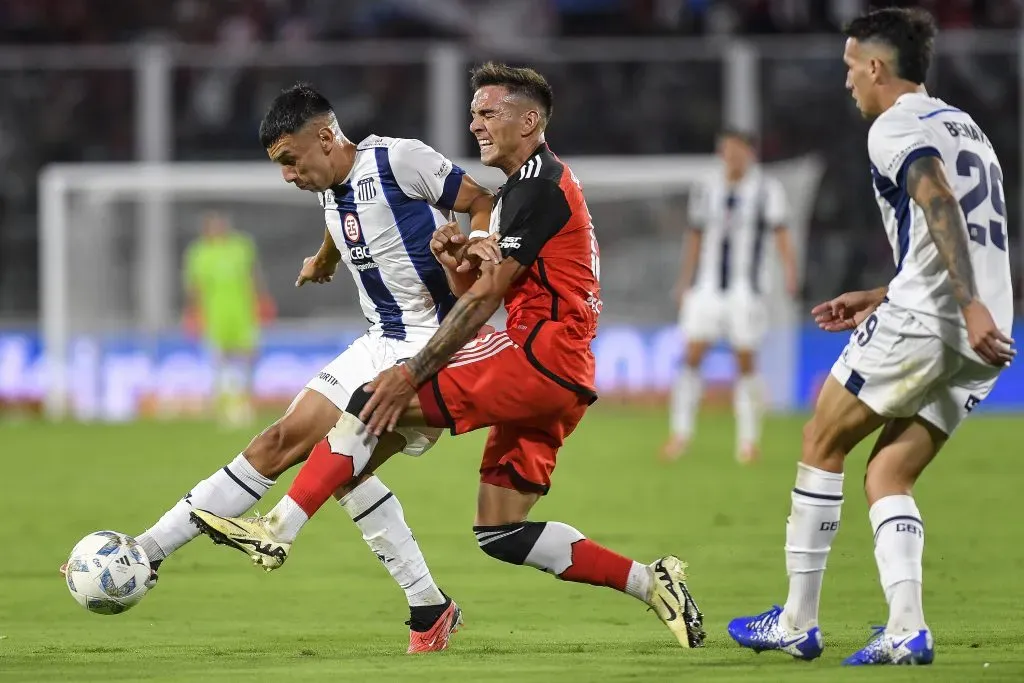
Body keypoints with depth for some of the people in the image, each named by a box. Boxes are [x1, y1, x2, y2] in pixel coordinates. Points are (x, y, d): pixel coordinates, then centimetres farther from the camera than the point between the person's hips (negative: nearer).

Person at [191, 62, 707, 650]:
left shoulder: (538, 185, -8)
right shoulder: (525, 187, 25)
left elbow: (486, 298, -13)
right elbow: (482, 293, 22)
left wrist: (414, 372, -13)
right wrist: (457, 263, -2)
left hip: (539, 356, -10)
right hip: (561, 381, 10)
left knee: (379, 400, -14)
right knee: (499, 533, 7)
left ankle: (277, 532, -19)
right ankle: (651, 583, 8)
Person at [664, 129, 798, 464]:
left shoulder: (767, 189, -2)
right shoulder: (708, 190, 10)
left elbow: (781, 234, -8)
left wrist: (790, 272, -22)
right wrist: (684, 283, 18)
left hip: (745, 290, -3)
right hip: (707, 288, 3)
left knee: (746, 361, -1)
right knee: (692, 356, -6)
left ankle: (748, 440, 7)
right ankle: (681, 431, 1)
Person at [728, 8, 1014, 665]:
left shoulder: (896, 128, -3)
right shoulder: (965, 126, 26)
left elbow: (942, 208, -20)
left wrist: (970, 307, -30)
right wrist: (882, 300, 33)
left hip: (922, 319, -8)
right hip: (979, 342, 8)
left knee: (823, 444, 8)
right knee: (888, 477, 10)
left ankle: (798, 621, 10)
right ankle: (907, 626, -10)